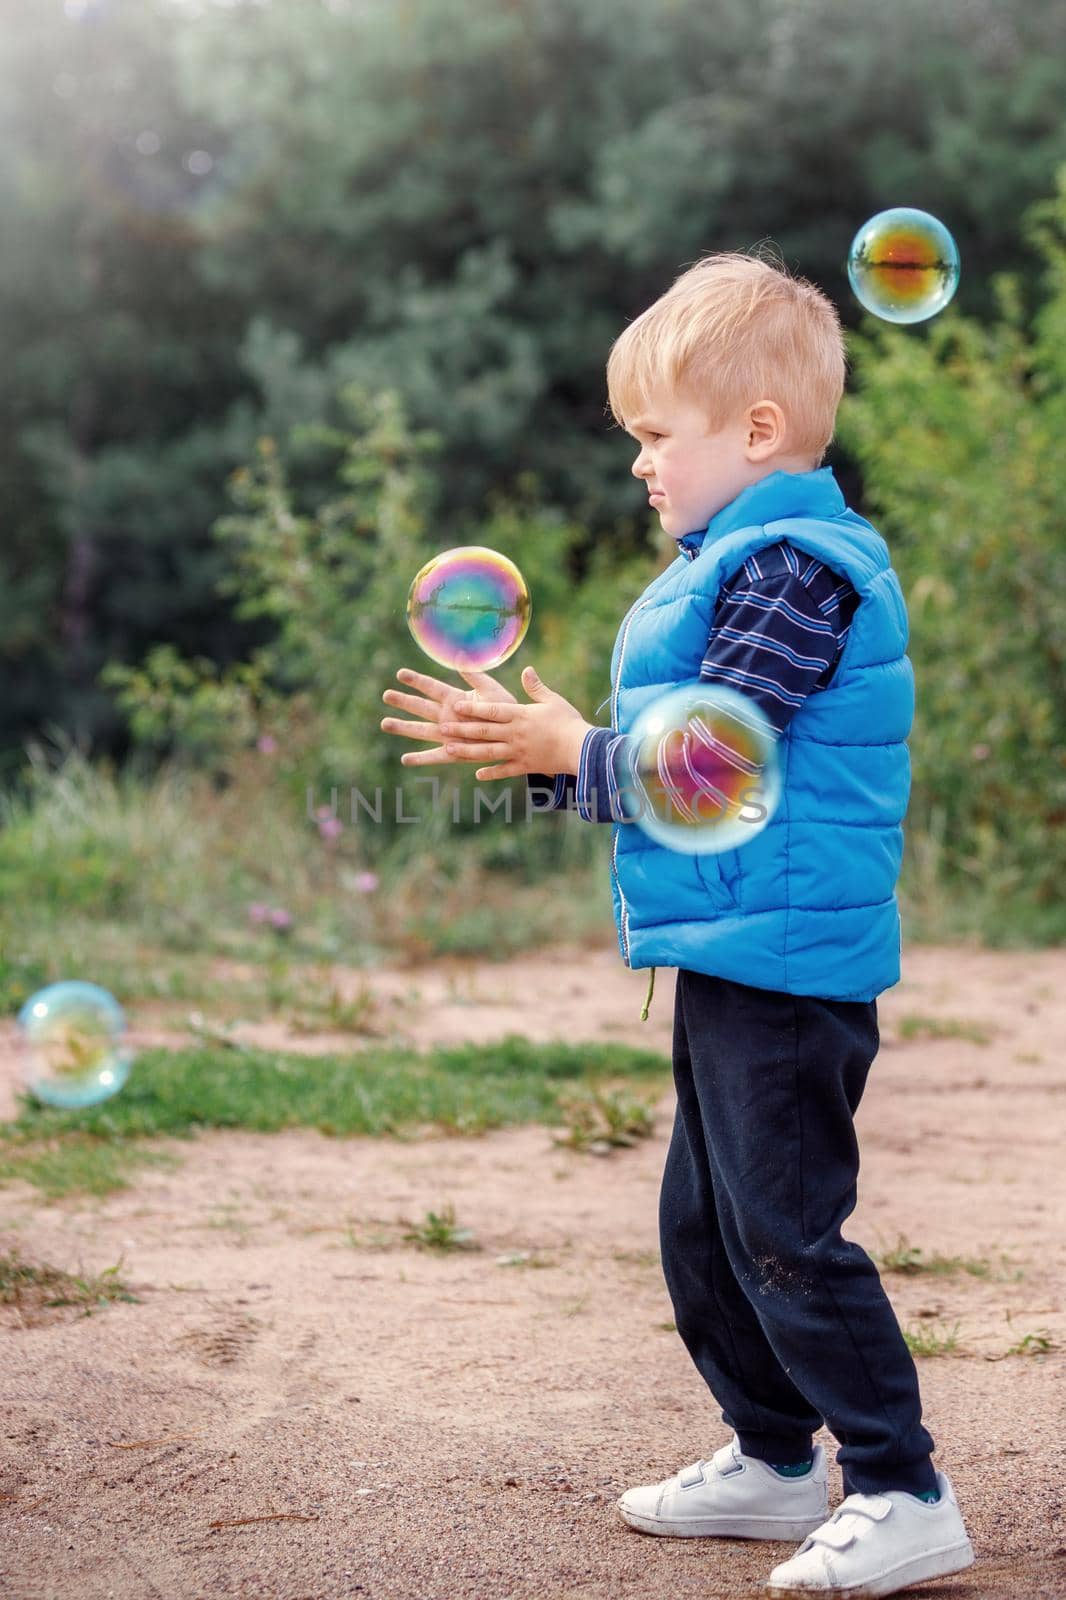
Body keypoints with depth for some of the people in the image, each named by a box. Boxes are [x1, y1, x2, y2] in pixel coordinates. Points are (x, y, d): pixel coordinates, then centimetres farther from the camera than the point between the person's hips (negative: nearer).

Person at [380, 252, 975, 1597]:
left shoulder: (792, 567, -16)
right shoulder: (732, 562, 17)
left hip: (785, 960, -11)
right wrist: (545, 741, 11)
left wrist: (569, 752, -8)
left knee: (784, 1233, -8)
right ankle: (776, 1458, 29)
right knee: (703, 1226, 17)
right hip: (732, 962, 11)